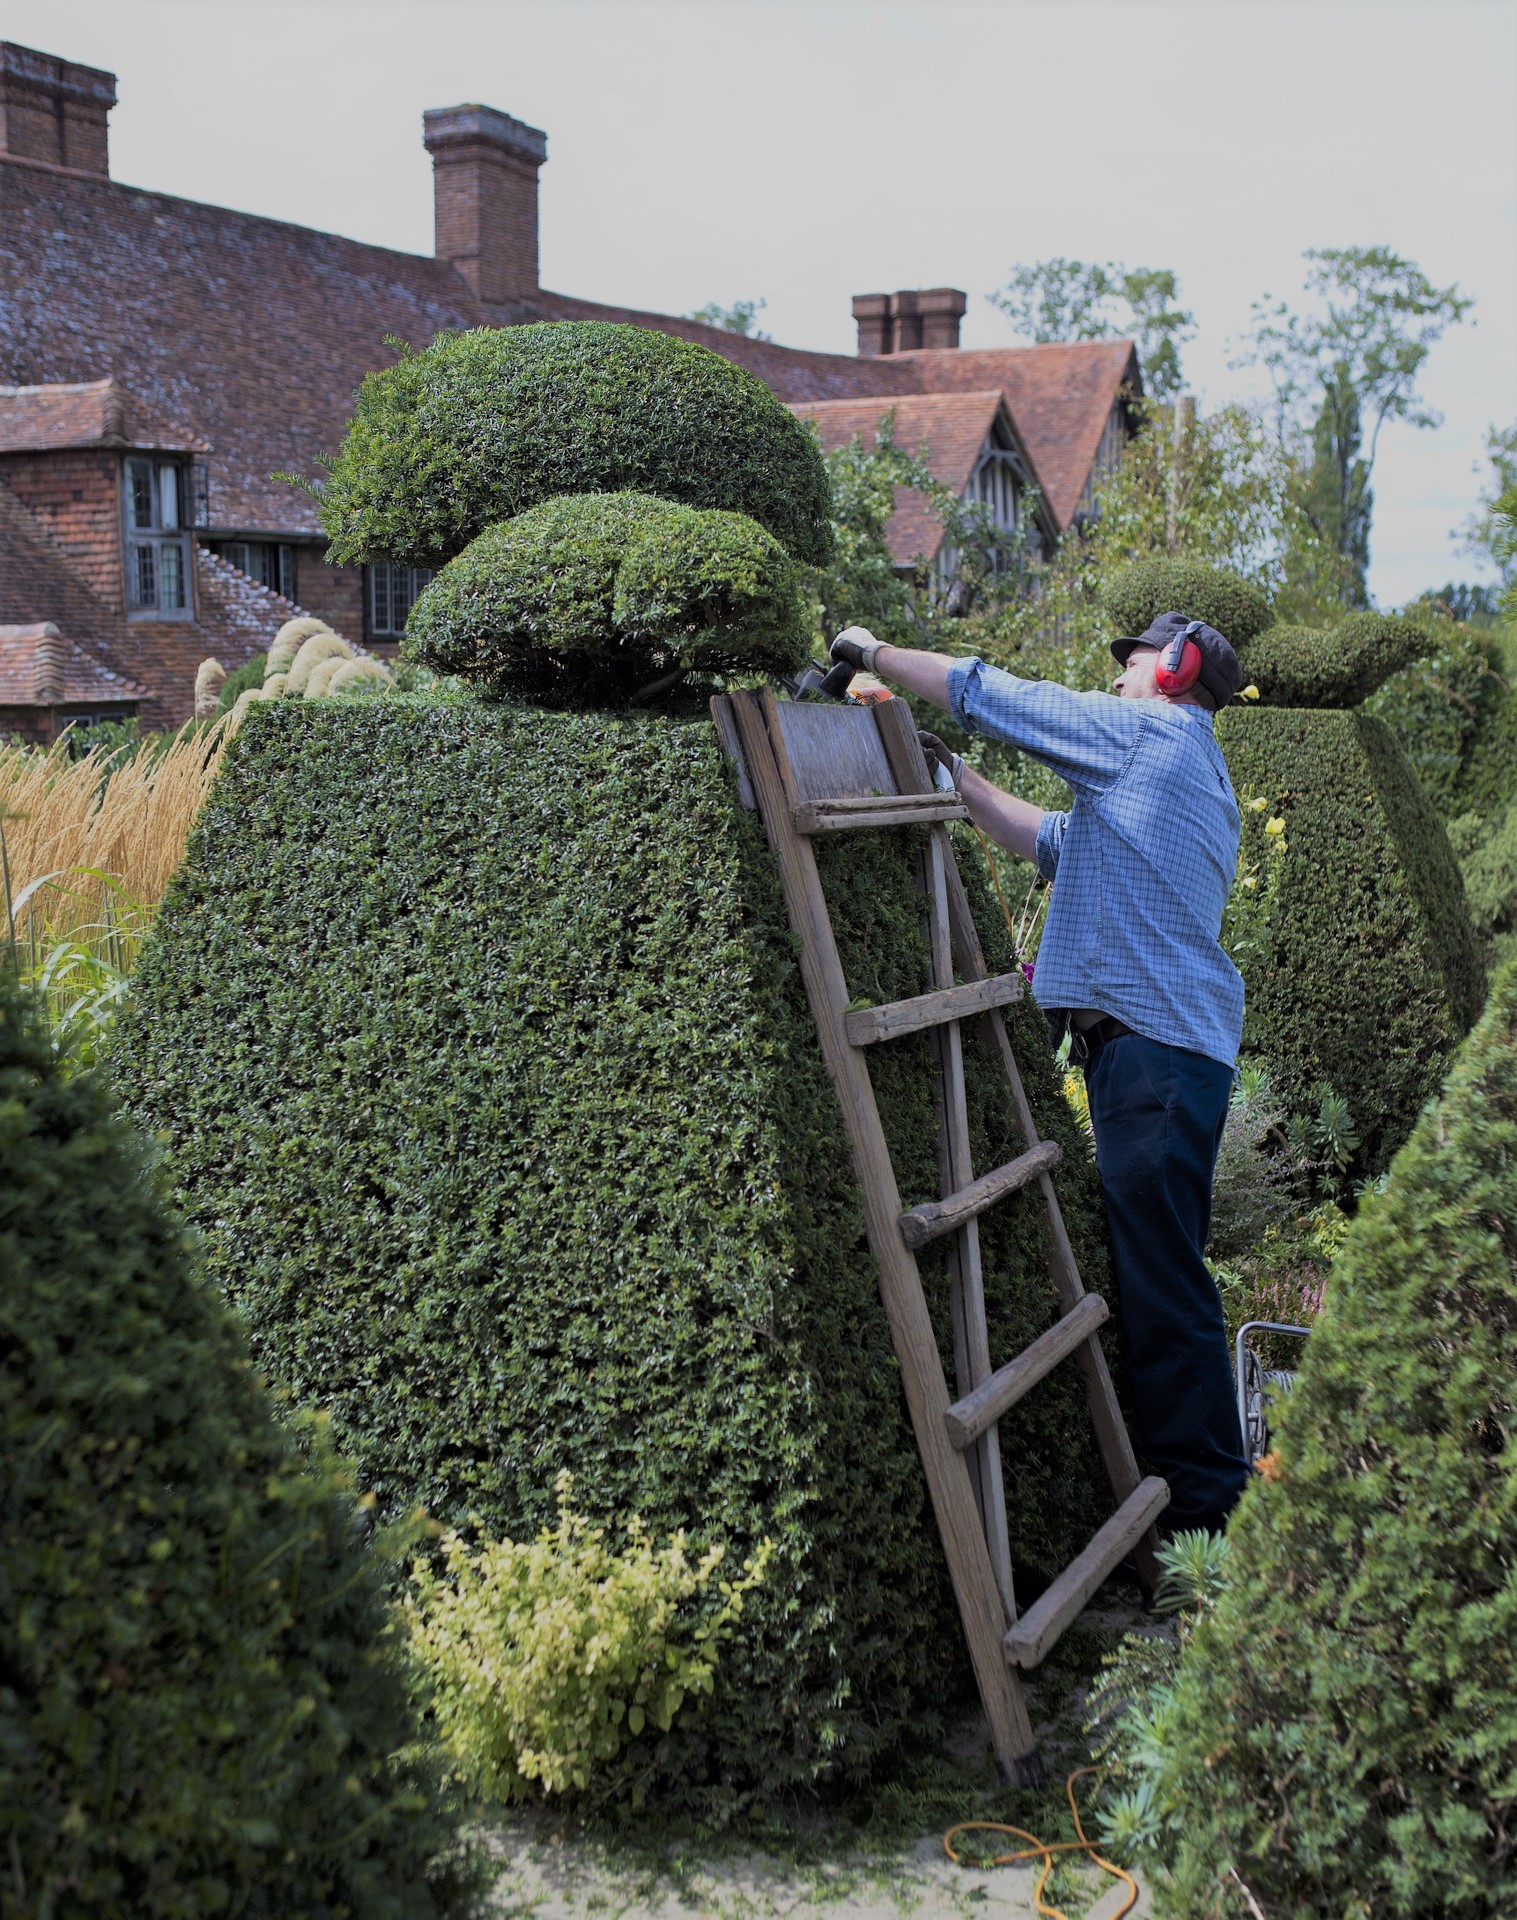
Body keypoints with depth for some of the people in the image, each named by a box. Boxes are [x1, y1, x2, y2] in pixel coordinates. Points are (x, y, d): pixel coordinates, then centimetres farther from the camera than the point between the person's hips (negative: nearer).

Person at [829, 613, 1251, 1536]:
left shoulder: (1145, 730, -1)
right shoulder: (1192, 770, 28)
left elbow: (983, 690, 0)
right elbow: (1056, 841, 35)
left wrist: (876, 651, 13)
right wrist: (962, 782, 32)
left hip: (1156, 1041, -10)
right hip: (1165, 1042, 10)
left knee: (1161, 1274, -10)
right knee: (1155, 1268, 13)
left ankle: (1202, 1502, -7)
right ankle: (1196, 1473, 20)